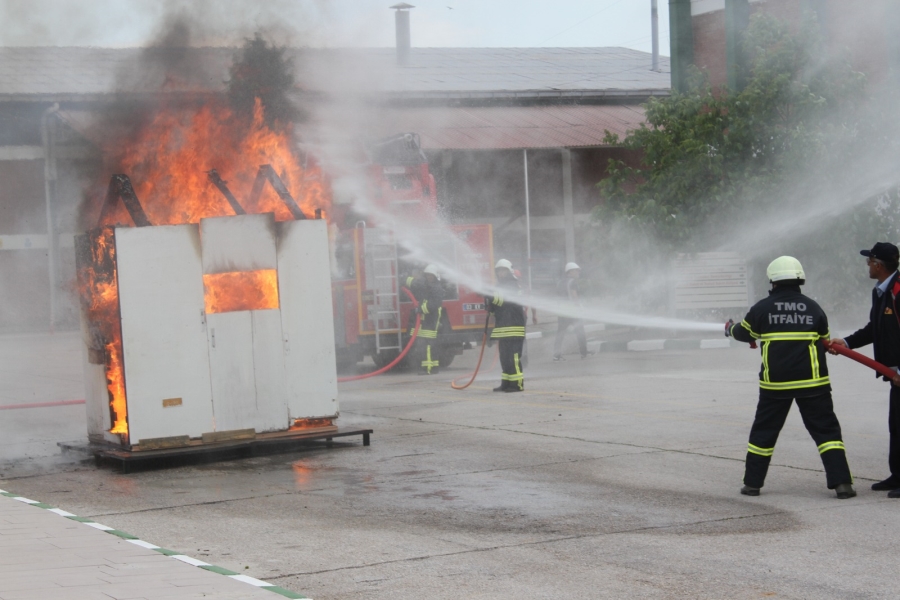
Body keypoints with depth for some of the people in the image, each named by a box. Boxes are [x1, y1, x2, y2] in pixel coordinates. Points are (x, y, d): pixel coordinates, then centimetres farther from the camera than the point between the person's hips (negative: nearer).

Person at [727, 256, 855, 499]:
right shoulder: (813, 308, 0)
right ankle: (841, 482, -6)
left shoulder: (762, 308, -2)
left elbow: (744, 333, 15)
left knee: (764, 431, 13)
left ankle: (752, 483, 17)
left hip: (775, 383, 0)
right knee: (826, 430, 3)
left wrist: (730, 329, 38)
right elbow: (824, 342, 13)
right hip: (812, 382, 0)